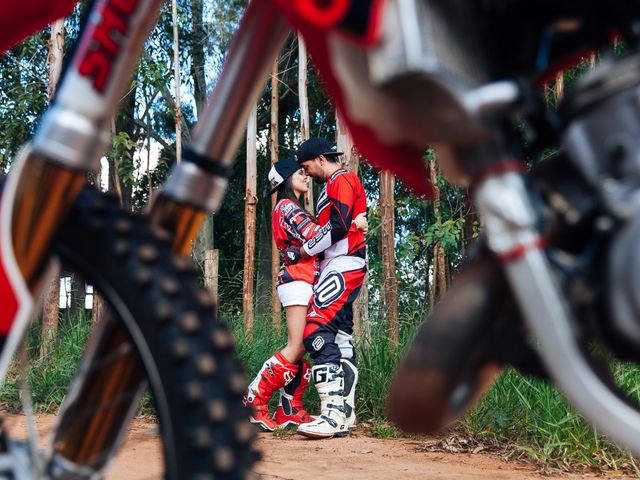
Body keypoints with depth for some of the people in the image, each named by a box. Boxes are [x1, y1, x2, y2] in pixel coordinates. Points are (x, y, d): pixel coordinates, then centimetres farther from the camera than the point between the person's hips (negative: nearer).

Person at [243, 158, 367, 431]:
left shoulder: (295, 209, 26)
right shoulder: (287, 207, -6)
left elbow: (314, 239, 15)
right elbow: (315, 235, -20)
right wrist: (353, 224, -16)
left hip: (307, 283, 10)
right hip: (297, 281, -10)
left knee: (308, 348, 4)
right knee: (296, 348, -13)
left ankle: (289, 411, 5)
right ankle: (254, 401, -8)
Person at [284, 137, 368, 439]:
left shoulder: (341, 180, -7)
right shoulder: (334, 185, 26)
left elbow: (337, 226, -18)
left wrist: (303, 250, -10)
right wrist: (306, 250, 12)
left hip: (343, 267, -11)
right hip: (338, 267, 11)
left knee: (316, 330, -21)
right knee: (340, 338, 10)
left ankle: (334, 414, -27)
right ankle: (344, 411, 13)